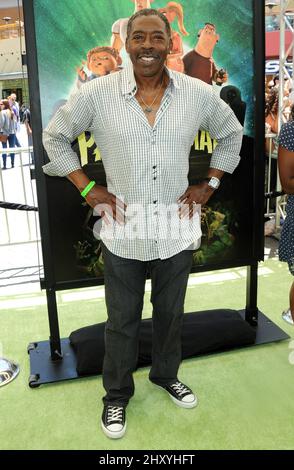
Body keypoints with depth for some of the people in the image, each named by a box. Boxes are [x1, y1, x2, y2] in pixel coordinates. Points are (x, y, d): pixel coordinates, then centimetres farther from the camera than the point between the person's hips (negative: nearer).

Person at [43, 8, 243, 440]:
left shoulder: (200, 94, -3)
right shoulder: (96, 95, -9)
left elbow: (232, 135, 14)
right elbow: (55, 137, 5)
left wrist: (209, 185, 5)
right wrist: (87, 189, -3)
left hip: (176, 231, 2)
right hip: (123, 234, -2)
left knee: (171, 314, 20)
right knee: (122, 321, 13)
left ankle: (167, 375, 46)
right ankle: (117, 395, 36)